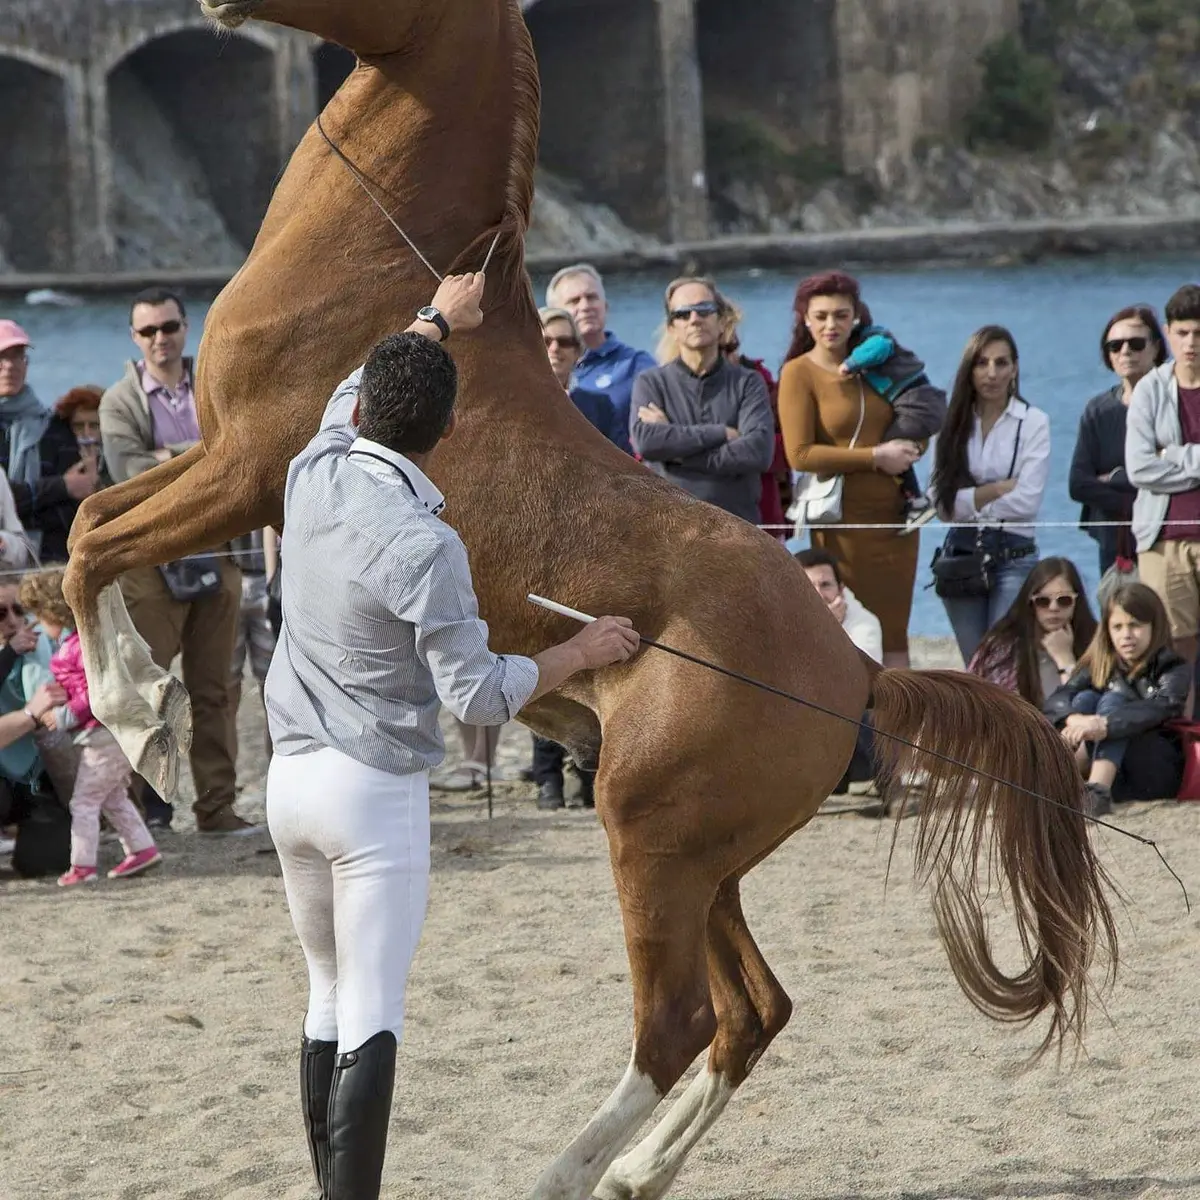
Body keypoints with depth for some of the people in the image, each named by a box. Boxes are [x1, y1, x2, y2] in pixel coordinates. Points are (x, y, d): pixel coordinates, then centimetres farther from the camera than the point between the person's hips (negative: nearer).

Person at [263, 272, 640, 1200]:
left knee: (330, 995, 17)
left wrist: (436, 321, 36)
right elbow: (478, 696, -17)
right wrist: (584, 652, -3)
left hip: (292, 776, 7)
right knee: (373, 1016, -7)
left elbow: (353, 395, 23)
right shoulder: (425, 546, -19)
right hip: (378, 790, -7)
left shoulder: (316, 474, -1)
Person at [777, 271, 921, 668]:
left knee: (894, 631, 5)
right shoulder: (799, 373, -4)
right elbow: (800, 455, -13)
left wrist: (907, 450, -3)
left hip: (893, 515, 5)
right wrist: (875, 457, -13)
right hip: (842, 522, -5)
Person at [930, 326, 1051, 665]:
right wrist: (996, 489, -10)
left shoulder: (1033, 422, -2)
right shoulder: (953, 424, 7)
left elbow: (1027, 500, -10)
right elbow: (942, 501, -2)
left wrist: (969, 500, -4)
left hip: (1014, 557, -3)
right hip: (961, 556, 3)